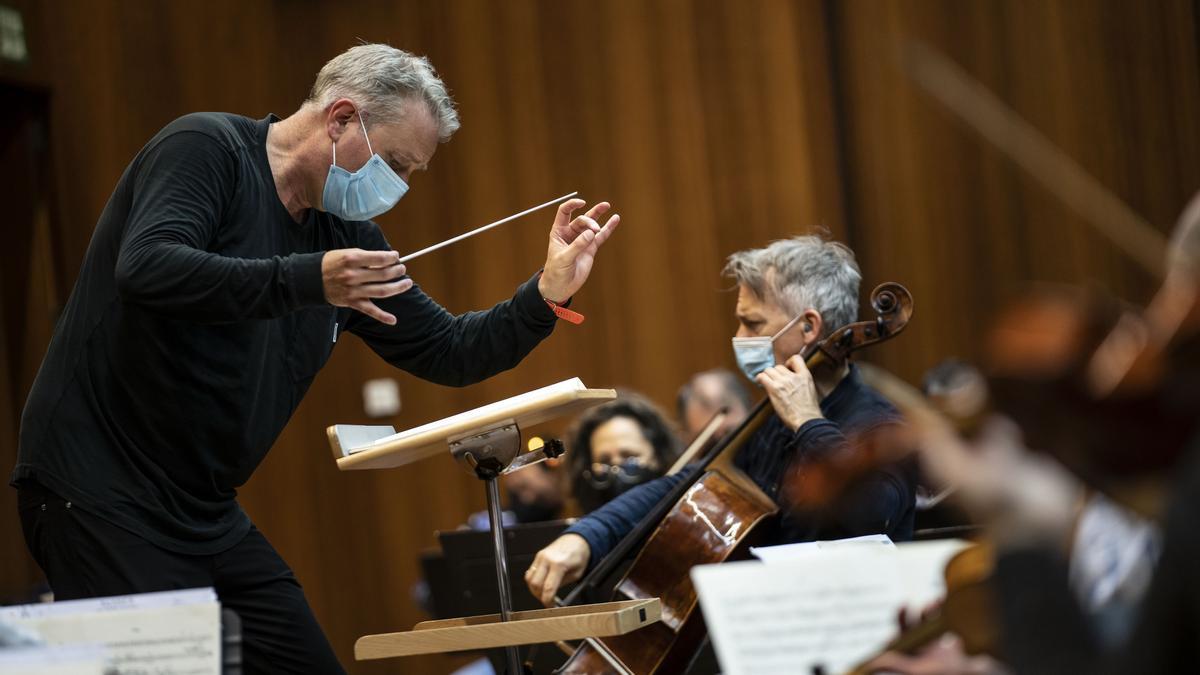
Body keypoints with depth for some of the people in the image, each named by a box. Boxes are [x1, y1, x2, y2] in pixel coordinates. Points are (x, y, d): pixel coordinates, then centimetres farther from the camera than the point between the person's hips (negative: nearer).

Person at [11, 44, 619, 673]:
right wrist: (307, 280, -34)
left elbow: (448, 354, 15)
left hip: (208, 518, 8)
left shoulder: (348, 238, 11)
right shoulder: (207, 147, -11)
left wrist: (548, 292, 1)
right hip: (101, 496, -8)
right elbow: (145, 268, -29)